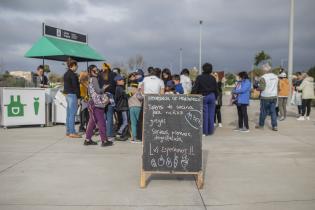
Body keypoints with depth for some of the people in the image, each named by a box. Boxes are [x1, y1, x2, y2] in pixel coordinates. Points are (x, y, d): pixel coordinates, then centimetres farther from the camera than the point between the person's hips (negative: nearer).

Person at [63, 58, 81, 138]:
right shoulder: (72, 74, -13)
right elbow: (75, 86, -16)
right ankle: (72, 132, -6)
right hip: (72, 94, -10)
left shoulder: (66, 74, 16)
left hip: (67, 94, 10)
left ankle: (68, 131, 19)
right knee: (72, 114, -8)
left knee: (69, 114, 13)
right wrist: (78, 95, -12)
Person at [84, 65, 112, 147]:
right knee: (101, 122, -5)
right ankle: (104, 140, -2)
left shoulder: (90, 80, 17)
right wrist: (104, 88, 4)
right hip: (97, 103, -9)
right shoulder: (94, 79, -9)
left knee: (92, 122, 12)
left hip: (92, 103, 9)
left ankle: (88, 140, 15)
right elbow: (98, 91, -15)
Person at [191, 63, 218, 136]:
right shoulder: (212, 78, 3)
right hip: (212, 96, 3)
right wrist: (215, 97, 18)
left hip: (203, 97, -2)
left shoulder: (199, 78, -7)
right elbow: (216, 89, 8)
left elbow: (195, 88, -9)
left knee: (205, 114, 2)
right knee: (211, 114, 8)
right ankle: (210, 131, 14)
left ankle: (205, 131, 5)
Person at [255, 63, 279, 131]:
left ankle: (261, 124, 21)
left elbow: (261, 88, -18)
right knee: (273, 111, 8)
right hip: (274, 96, 5)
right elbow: (277, 87, 13)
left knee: (263, 111, 7)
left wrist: (257, 86, 1)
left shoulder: (263, 77, -14)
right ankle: (275, 126, 4)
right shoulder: (275, 76, 7)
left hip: (265, 97, -5)